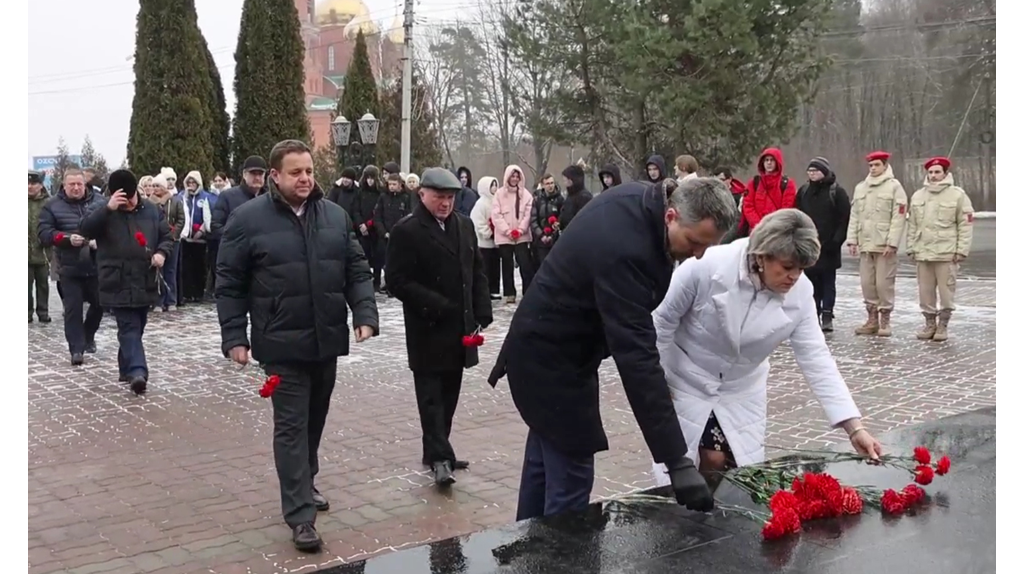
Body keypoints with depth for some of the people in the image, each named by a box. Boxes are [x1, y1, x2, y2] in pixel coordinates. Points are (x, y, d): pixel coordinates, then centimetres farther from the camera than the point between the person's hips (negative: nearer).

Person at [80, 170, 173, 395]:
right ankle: (137, 371, -22)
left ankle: (127, 369, 31)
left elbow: (166, 235, 13)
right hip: (118, 284, -4)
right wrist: (108, 208, -32)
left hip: (145, 282, 4)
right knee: (129, 328, -12)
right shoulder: (105, 213, -4)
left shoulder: (151, 210, 6)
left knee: (135, 328, 15)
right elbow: (86, 230, -20)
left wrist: (162, 252, -9)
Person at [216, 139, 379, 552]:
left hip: (328, 339, 5)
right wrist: (234, 337, -9)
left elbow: (357, 271, 9)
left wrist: (364, 314, -6)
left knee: (315, 419, 19)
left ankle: (305, 482, 40)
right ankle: (300, 514, 3)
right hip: (282, 343, -4)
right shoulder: (248, 219, -6)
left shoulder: (335, 216, 6)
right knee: (292, 425, -2)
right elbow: (229, 283, -4)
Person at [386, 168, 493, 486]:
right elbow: (397, 281, -15)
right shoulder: (406, 231, -10)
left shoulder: (464, 225, 10)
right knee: (431, 392, -1)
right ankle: (440, 455, 1)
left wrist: (481, 312, 3)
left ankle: (437, 450, 24)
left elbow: (477, 271, 13)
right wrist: (437, 306, -19)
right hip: (428, 328, -6)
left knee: (450, 391, 13)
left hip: (460, 325, 6)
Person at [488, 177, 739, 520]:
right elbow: (637, 360, -39)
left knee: (544, 460, 21)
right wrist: (678, 462, -39)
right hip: (552, 359, -10)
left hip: (546, 345, 10)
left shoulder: (639, 197, -7)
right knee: (570, 478, -6)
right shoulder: (624, 253, -35)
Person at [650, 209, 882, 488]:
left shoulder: (800, 293, -17)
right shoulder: (707, 266, -29)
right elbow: (663, 321, -15)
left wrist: (855, 428, -21)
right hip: (688, 381, -3)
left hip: (741, 388, 4)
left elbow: (816, 358, -15)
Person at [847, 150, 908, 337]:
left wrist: (892, 243, -15)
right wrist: (852, 240, 8)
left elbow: (899, 217, -9)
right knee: (867, 283, 8)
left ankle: (885, 320, 6)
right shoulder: (860, 188, 15)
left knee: (884, 283, -4)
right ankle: (872, 319, 17)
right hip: (865, 245, 6)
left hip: (885, 246, -5)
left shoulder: (894, 186, -3)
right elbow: (854, 216, 15)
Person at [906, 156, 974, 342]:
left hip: (947, 253, -4)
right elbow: (912, 224, 14)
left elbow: (966, 224, -3)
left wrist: (961, 250, -8)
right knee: (925, 291, 8)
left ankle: (943, 325, 12)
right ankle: (930, 323, 20)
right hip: (923, 253, 4)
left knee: (946, 290, 1)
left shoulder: (957, 195, -1)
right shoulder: (918, 196, 12)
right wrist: (911, 247, 8)